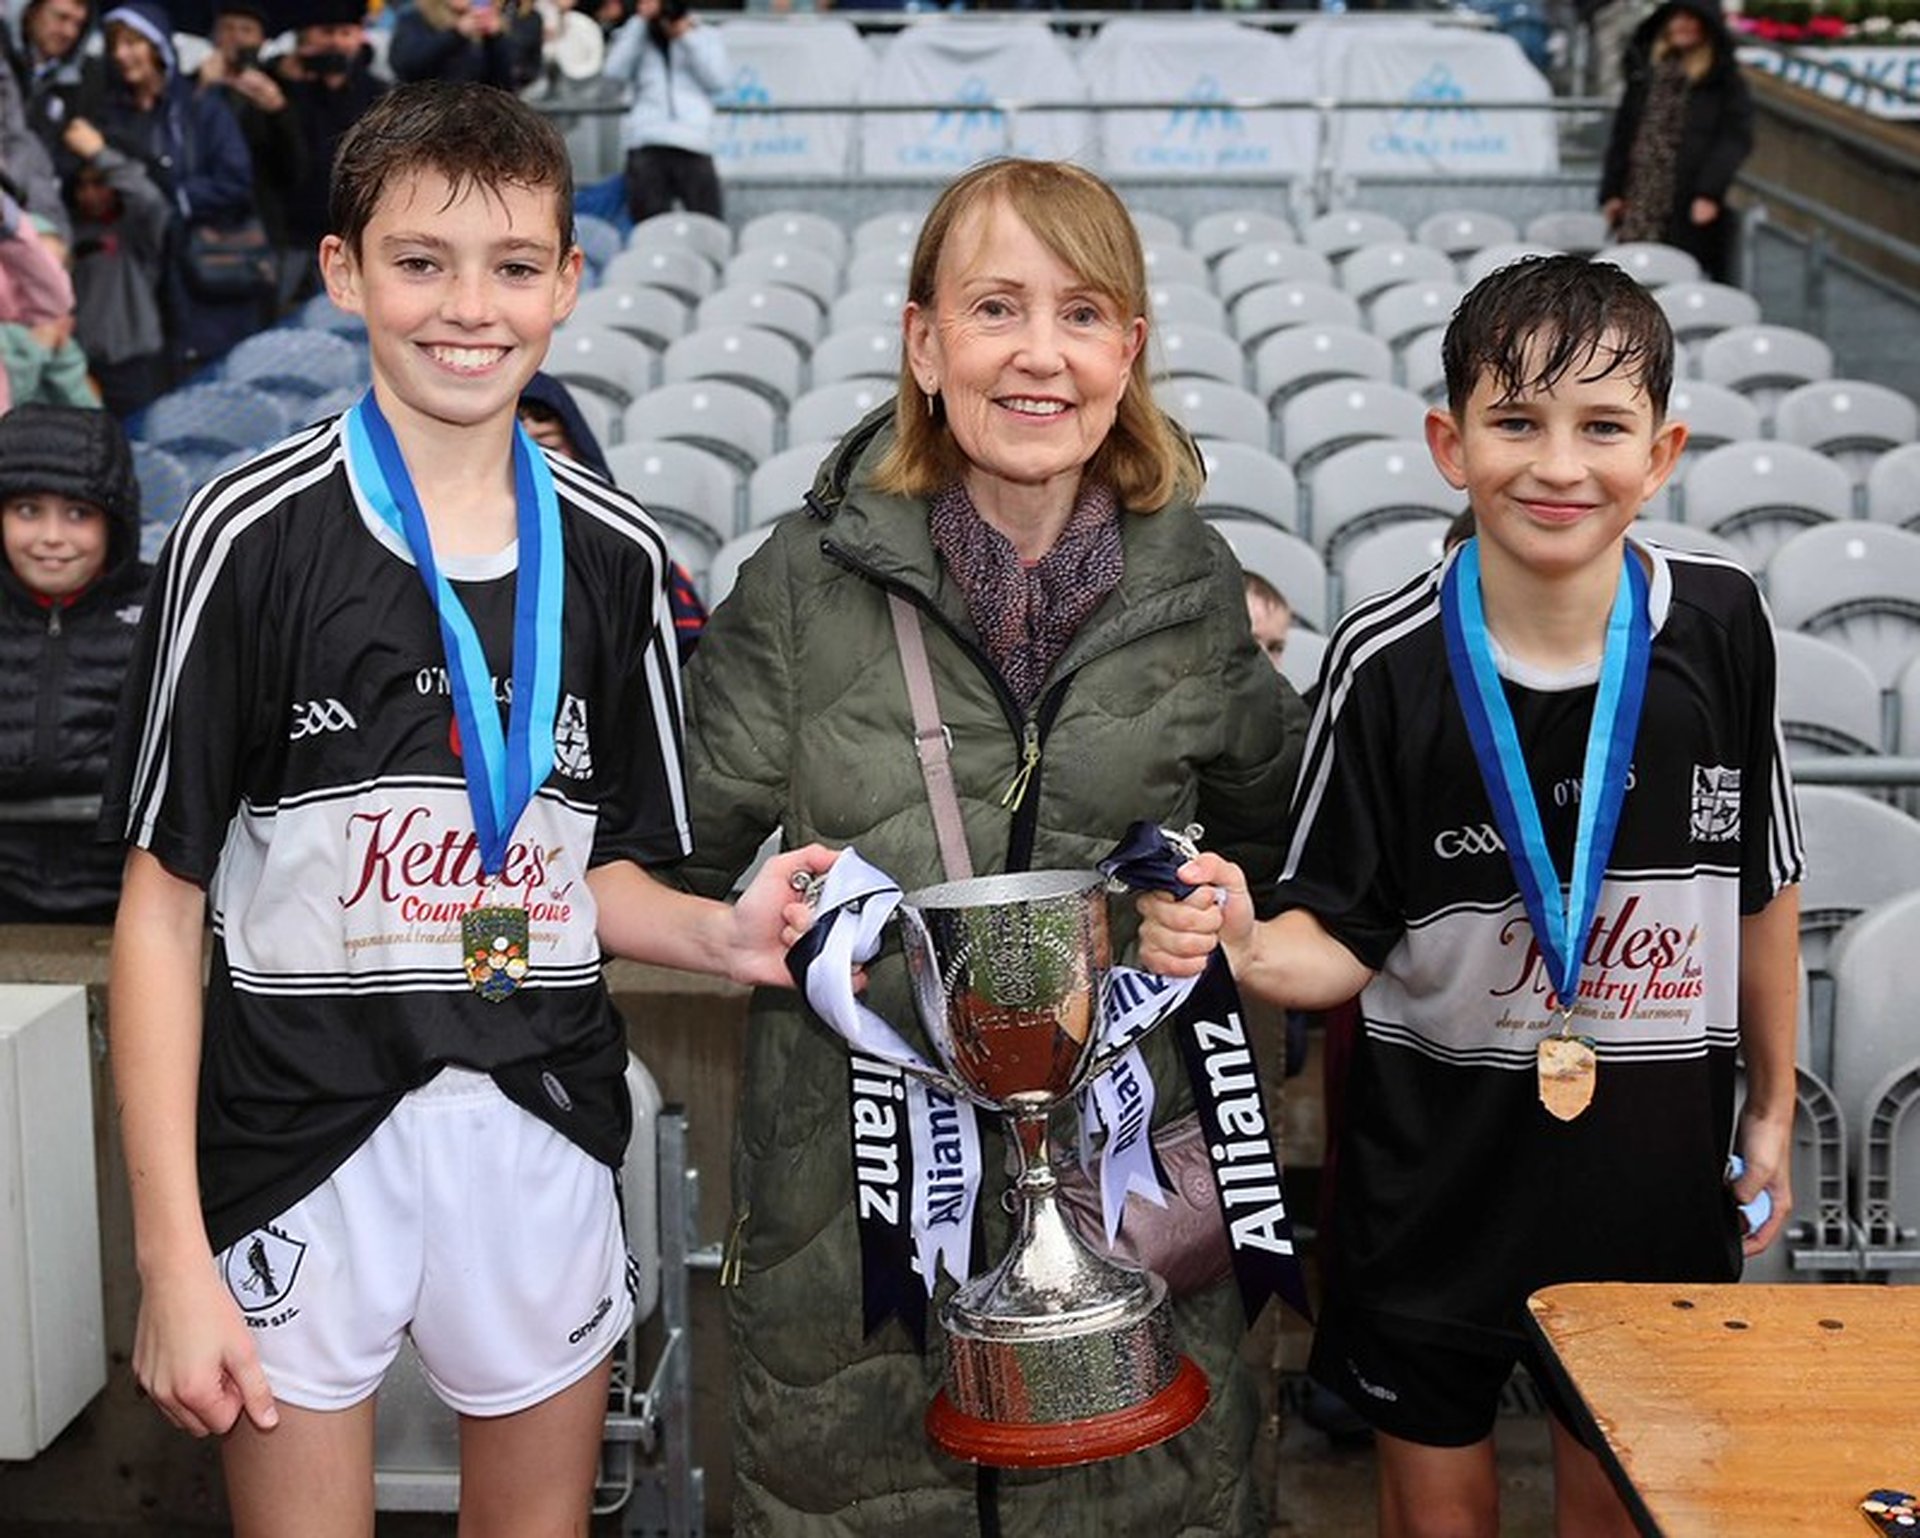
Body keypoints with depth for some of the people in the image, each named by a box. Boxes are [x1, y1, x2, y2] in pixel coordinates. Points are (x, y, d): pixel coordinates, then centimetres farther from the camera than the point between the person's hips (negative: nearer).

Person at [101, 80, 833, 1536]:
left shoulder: (615, 554, 3)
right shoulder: (255, 533, -9)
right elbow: (164, 905, -8)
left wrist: (723, 932, -11)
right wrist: (173, 1254, -11)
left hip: (546, 1141, 3)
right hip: (305, 1148, -3)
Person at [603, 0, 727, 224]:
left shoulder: (707, 36, 21)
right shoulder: (637, 37, 22)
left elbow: (717, 80, 5)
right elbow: (613, 71, 2)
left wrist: (687, 37, 3)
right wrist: (640, 21, 4)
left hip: (694, 145, 0)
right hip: (646, 145, 1)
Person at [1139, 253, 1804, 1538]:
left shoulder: (1719, 626, -9)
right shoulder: (1389, 661, -15)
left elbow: (1764, 887, 3)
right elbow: (1344, 936, -11)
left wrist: (1776, 1106, 10)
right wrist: (1245, 948, -32)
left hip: (1656, 1171, 2)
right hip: (1439, 1176, -1)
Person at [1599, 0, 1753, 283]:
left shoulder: (1724, 78, 2)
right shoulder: (1644, 70, 16)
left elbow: (1736, 138, -6)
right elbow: (1622, 133, 16)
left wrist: (1710, 192, -17)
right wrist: (1611, 191, 8)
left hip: (1693, 211, -4)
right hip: (1639, 211, 4)